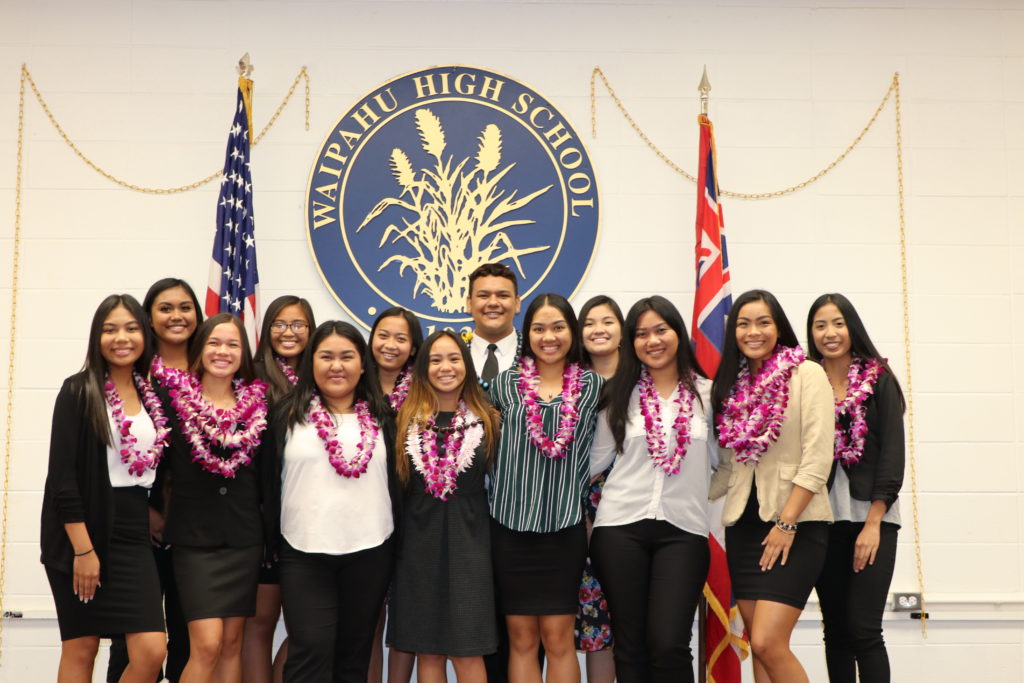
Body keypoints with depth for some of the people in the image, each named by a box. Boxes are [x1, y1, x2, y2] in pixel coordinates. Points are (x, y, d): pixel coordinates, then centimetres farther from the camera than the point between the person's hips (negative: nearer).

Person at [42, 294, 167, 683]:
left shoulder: (149, 396, 10)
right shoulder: (79, 391, -5)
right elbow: (63, 475, -11)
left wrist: (155, 517, 5)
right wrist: (82, 549, -15)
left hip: (134, 536, 5)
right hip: (83, 535, -4)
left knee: (151, 651, -6)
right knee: (80, 649, 4)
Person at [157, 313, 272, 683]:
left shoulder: (257, 404, 4)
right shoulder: (175, 398, -4)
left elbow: (267, 474, 8)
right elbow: (157, 465, 1)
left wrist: (273, 532, 7)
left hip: (244, 538, 3)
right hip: (193, 538, -3)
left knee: (232, 643, 9)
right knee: (207, 644, -11)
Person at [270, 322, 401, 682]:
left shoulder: (382, 418, 8)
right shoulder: (288, 415, 3)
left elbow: (396, 483, 11)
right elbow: (268, 480, 4)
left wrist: (397, 548, 8)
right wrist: (269, 541, 0)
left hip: (370, 552, 2)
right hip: (304, 554, -2)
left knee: (355, 653, 9)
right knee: (311, 651, -7)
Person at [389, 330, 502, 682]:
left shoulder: (487, 420, 2)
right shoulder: (407, 420, 4)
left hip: (468, 542, -1)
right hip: (419, 541, 1)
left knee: (467, 649, -3)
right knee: (426, 649, 7)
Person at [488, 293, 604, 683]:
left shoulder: (592, 387, 3)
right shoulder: (505, 384, 3)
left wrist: (572, 495, 8)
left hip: (564, 525, 0)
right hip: (511, 524, 1)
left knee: (558, 638, 2)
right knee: (521, 638, 6)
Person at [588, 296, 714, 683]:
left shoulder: (708, 394, 6)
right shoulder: (620, 394, 7)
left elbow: (720, 458, 10)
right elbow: (595, 460, 8)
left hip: (683, 530, -1)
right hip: (621, 526, 1)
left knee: (668, 644, -10)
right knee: (630, 645, 6)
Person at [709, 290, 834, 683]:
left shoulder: (806, 374, -4)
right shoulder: (732, 385, 12)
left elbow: (817, 459, -11)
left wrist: (786, 523, -15)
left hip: (796, 525, -6)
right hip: (744, 525, 6)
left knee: (768, 643, -15)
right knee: (759, 647, 7)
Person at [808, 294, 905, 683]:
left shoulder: (878, 380, 1)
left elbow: (892, 454, -4)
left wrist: (873, 523, -12)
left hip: (871, 517, -3)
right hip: (824, 518, 3)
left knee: (863, 629, -8)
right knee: (835, 628, 8)